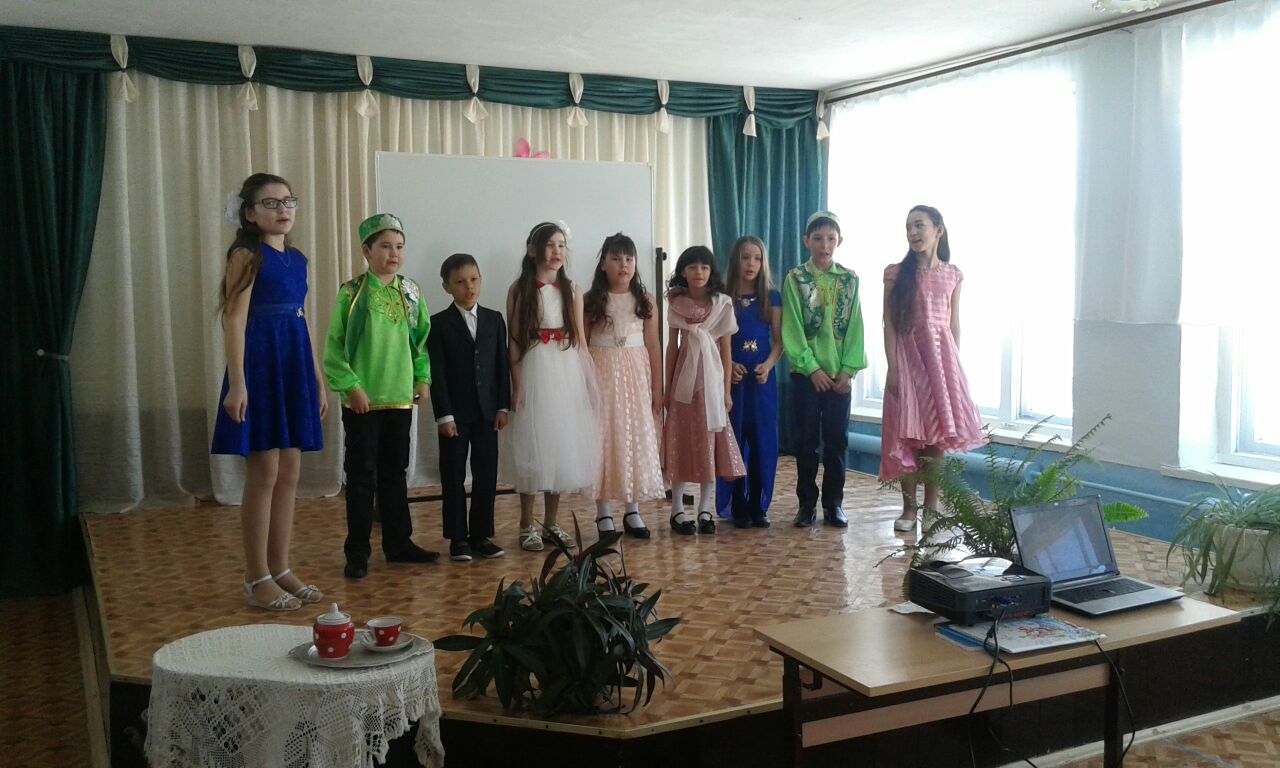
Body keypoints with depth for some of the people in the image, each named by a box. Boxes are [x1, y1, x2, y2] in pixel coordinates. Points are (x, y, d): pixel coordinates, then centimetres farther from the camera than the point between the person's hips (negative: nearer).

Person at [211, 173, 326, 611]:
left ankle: (280, 570, 19)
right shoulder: (247, 255, -5)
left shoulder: (297, 259, 14)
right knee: (264, 475, -3)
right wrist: (237, 383, -20)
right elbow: (235, 320, -12)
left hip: (294, 366, 7)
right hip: (260, 364, -7)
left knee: (289, 475, 9)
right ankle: (257, 580, 7)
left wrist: (318, 381, 16)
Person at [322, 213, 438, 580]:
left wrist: (423, 378, 5)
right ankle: (357, 552, 12)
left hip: (401, 397, 4)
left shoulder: (411, 292, 6)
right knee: (362, 477, 2)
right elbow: (334, 347, -8)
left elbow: (422, 339, 13)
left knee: (395, 474, 14)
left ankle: (398, 543, 25)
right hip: (362, 401, -4)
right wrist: (351, 386, -13)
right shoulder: (352, 293, -7)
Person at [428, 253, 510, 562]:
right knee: (453, 477, 3)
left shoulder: (494, 319, 8)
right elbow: (437, 373, -7)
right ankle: (458, 537, 12)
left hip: (487, 411, 3)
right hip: (455, 413, -3)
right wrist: (444, 415, -12)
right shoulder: (439, 324, -3)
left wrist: (503, 406, 2)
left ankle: (481, 534, 16)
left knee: (486, 475, 5)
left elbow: (502, 366, 8)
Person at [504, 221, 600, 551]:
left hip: (567, 375, 4)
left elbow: (580, 341, 9)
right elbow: (514, 342, -6)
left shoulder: (572, 290, 7)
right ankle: (527, 525, 12)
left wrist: (589, 382, 6)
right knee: (533, 448, 1)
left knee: (563, 448, 8)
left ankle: (551, 523, 19)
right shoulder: (520, 289, -3)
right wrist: (517, 385, -12)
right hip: (535, 374, -4)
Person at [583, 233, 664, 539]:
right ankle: (604, 514, 8)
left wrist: (657, 390, 3)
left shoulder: (645, 301, 4)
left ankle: (633, 511, 16)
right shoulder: (589, 301, -1)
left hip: (636, 376, 2)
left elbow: (653, 348, 5)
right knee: (603, 440, 0)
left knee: (637, 440, 5)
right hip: (602, 376, -2)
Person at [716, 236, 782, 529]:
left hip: (762, 378, 2)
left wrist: (768, 365, -12)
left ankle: (759, 506, 12)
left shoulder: (772, 297, 6)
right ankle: (737, 507, 9)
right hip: (731, 378, -1)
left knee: (763, 442, 2)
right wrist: (728, 365, -15)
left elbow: (779, 340, 4)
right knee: (734, 442, 0)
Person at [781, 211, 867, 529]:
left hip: (839, 373, 2)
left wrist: (848, 370, -7)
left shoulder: (850, 279, 5)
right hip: (806, 372, -2)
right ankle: (807, 503, 14)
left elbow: (855, 327, 2)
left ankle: (834, 503, 16)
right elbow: (792, 329, -6)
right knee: (807, 439, 4)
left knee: (837, 439, 6)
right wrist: (812, 368, -12)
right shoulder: (795, 278, -2)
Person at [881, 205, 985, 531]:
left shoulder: (952, 275, 7)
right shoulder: (896, 274, -1)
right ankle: (909, 507, 10)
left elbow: (954, 324, 10)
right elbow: (889, 324, -4)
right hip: (907, 355, -2)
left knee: (937, 434, 3)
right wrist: (893, 368, -10)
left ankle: (931, 505, 13)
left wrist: (955, 365, 7)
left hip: (941, 355, 2)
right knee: (907, 435, 0)